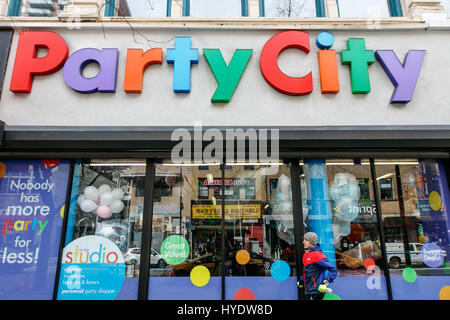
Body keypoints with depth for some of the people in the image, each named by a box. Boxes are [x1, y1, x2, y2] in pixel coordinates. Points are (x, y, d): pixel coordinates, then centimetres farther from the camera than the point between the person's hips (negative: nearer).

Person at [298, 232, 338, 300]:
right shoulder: (306, 254, 10)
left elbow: (333, 270, -15)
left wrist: (325, 283, -21)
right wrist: (301, 280, 24)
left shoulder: (317, 255, -15)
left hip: (316, 292, -8)